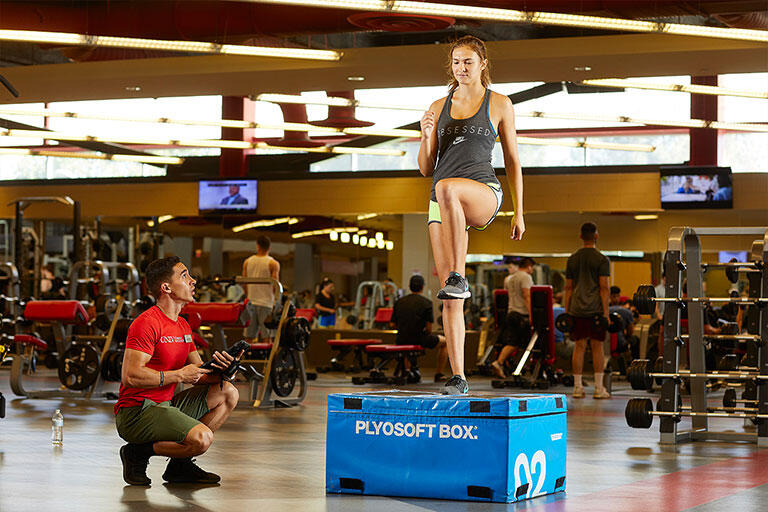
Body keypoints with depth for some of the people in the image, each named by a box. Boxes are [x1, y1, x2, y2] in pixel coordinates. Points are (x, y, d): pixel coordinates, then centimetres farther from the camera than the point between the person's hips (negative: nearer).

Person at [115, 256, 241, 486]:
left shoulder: (183, 326, 15)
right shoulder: (147, 323, -15)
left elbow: (197, 375, 16)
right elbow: (130, 376, -24)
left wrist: (218, 370, -6)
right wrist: (179, 375, -20)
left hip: (164, 406, 10)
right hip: (136, 413, -10)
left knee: (228, 393, 8)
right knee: (203, 437, -27)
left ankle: (180, 465, 7)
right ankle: (137, 453, -5)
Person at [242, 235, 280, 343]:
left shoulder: (247, 262, 7)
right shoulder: (273, 263, -6)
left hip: (251, 302, 4)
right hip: (266, 302, -4)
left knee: (249, 336, 6)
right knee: (266, 337, -3)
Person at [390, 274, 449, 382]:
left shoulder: (399, 302, 4)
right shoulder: (427, 302, -8)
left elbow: (393, 324, 7)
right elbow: (429, 327, -10)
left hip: (402, 340, 4)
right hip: (420, 339, -4)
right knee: (445, 342, 22)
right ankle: (439, 374, 21)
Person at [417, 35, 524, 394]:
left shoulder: (499, 104, 10)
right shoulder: (439, 108, 17)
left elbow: (512, 161, 12)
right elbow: (426, 168, 17)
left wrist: (519, 213, 6)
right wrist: (426, 136, -4)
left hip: (483, 193, -3)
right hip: (442, 203, 4)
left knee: (447, 188, -41)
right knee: (451, 300, -4)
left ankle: (458, 277, -36)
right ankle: (458, 377, -1)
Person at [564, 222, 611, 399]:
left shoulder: (572, 259, 9)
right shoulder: (601, 260, -5)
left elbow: (568, 287, 10)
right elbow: (604, 287, -9)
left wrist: (566, 311, 13)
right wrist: (605, 312, -9)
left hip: (577, 310, 4)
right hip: (595, 309, -4)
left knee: (579, 347, 5)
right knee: (597, 347, 0)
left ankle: (577, 387, 5)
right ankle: (599, 388, 0)